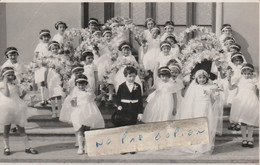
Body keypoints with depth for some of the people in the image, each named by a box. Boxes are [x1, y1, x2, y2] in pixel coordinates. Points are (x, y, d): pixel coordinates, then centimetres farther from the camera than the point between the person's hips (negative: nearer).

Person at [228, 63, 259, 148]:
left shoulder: (254, 80, 5)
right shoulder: (240, 80, 11)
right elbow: (231, 87, 14)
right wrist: (229, 80, -2)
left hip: (251, 102, -1)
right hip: (241, 102, 1)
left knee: (250, 121, 0)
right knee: (242, 122, 3)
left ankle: (250, 139, 12)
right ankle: (244, 139, 12)